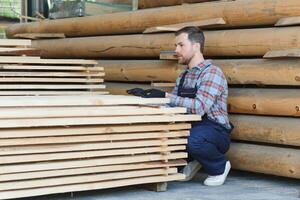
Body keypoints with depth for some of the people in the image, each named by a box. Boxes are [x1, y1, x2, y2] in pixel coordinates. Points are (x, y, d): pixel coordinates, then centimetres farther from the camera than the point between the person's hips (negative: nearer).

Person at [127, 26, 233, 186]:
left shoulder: (212, 73, -15)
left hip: (216, 132, -7)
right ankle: (191, 160, 11)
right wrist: (146, 95, -3)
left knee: (193, 138, -38)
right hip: (192, 128, 7)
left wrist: (165, 95, -29)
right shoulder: (183, 77, 13)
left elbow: (198, 107, -28)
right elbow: (173, 104, 10)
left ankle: (219, 166, -5)